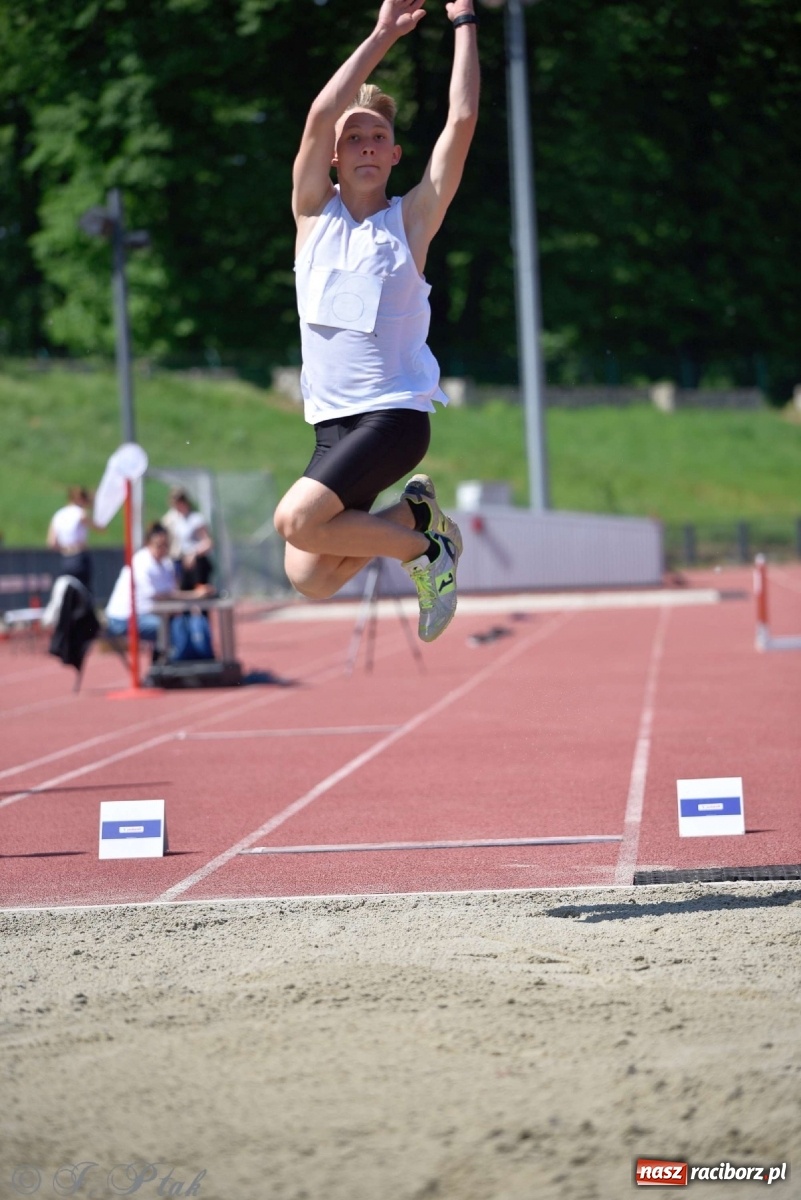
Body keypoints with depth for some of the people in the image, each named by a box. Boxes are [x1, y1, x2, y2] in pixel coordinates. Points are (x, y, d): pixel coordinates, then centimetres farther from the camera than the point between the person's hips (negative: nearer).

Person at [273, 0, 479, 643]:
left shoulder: (410, 218, 1)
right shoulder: (314, 212, 8)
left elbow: (461, 121, -6)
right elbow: (321, 114, -5)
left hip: (396, 416, -4)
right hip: (332, 425, 4)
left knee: (296, 519, -23)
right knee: (308, 579, -4)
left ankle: (422, 547, -1)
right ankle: (414, 513, 19)